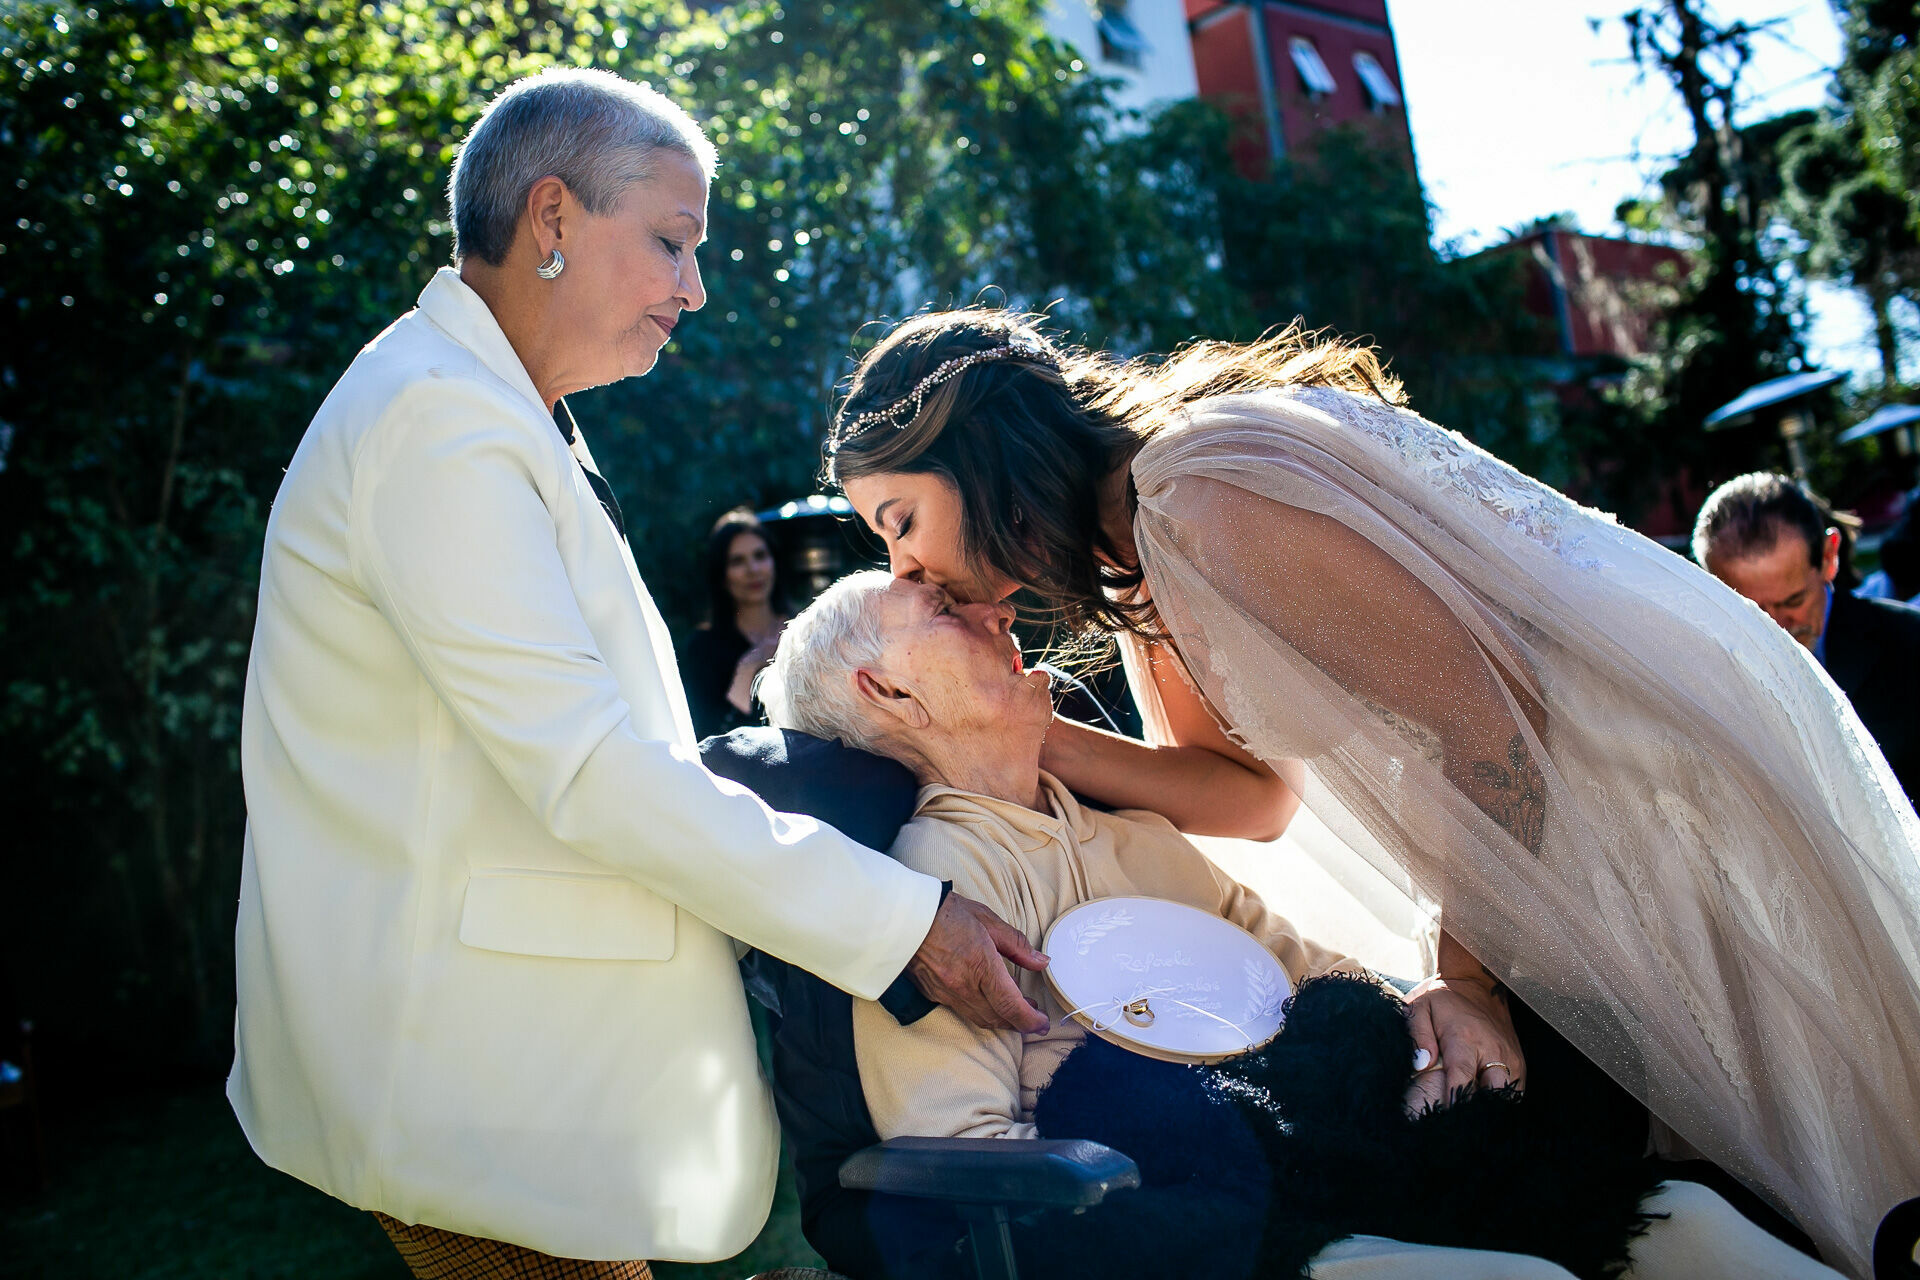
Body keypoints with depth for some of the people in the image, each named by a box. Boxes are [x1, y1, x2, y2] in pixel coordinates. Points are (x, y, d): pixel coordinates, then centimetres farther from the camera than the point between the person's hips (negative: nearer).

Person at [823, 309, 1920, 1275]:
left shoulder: (1205, 493, -28)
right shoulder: (1133, 562, 4)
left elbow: (1485, 717, -26)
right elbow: (1249, 790, -2)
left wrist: (1466, 978, -16)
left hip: (1672, 761, -9)